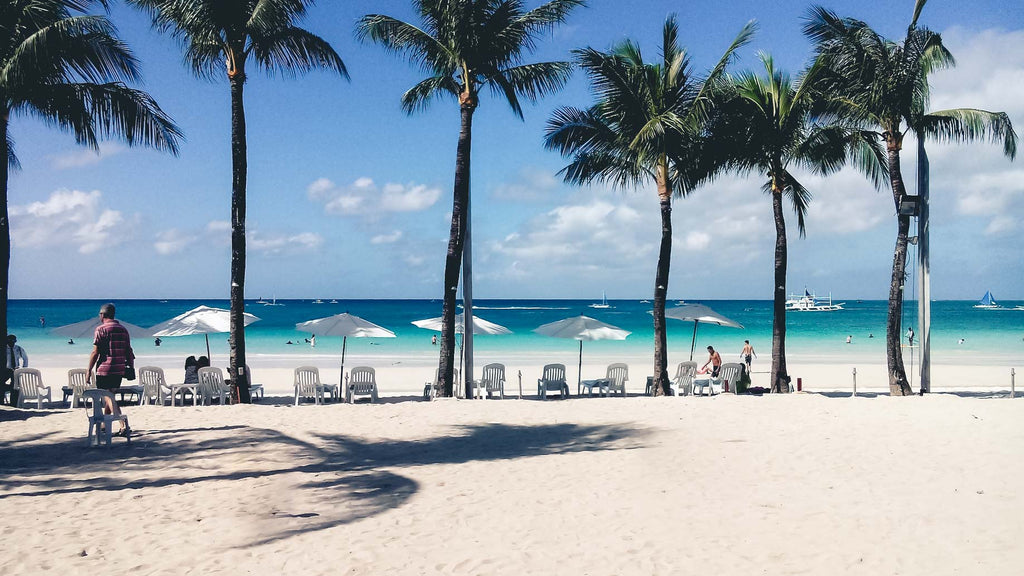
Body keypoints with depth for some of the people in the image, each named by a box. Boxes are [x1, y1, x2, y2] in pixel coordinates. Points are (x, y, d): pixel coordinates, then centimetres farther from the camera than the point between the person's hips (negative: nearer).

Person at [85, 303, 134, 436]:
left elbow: (95, 352, -11)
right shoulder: (123, 329, 11)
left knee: (108, 398, -6)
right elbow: (129, 351, 12)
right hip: (119, 370, 7)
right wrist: (130, 367, 18)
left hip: (104, 369, -7)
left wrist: (89, 370, -6)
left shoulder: (101, 329, -8)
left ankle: (125, 426, -20)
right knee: (110, 396, 19)